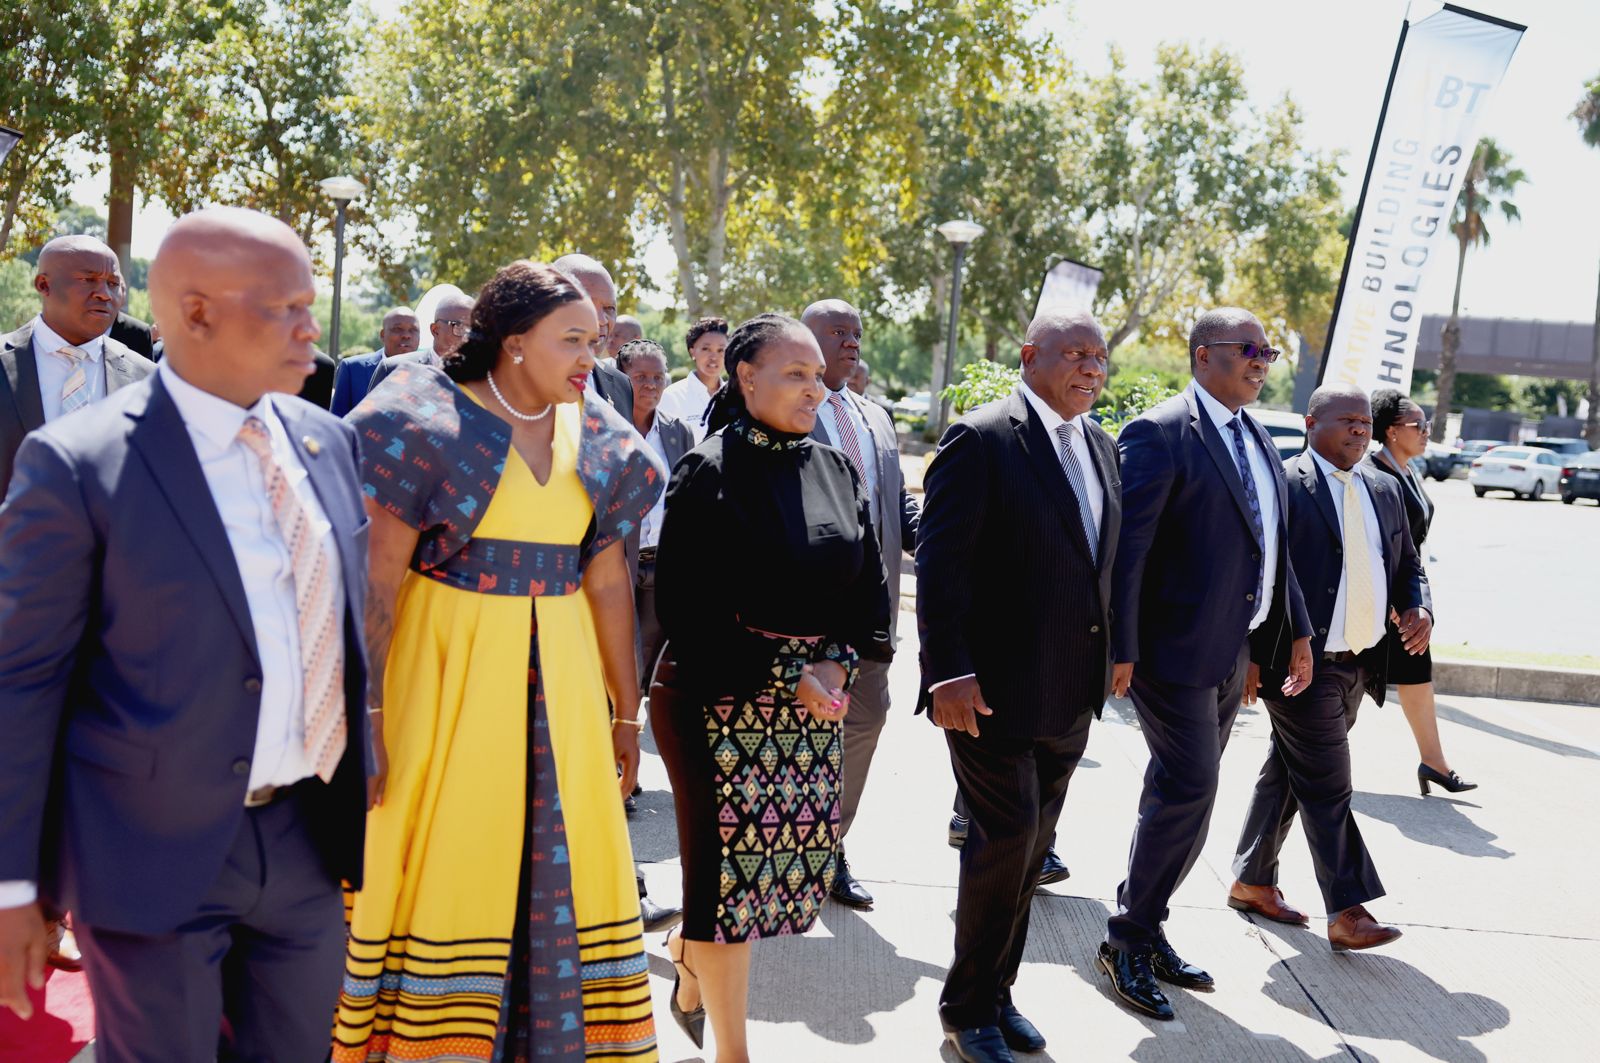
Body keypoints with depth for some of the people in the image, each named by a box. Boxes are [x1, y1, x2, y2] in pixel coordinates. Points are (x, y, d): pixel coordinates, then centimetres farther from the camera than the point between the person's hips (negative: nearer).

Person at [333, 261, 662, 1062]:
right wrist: (366, 705, -17)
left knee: (560, 865, 8)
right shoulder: (432, 421, -8)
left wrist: (626, 709, 12)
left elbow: (608, 582, 10)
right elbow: (379, 574, -12)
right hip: (446, 673, -4)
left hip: (556, 683, 5)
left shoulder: (595, 440, 7)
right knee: (443, 863, 3)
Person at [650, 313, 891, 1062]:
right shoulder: (709, 473, -8)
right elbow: (685, 603, -13)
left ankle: (690, 959, 40)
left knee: (798, 854, 10)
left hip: (815, 696, 6)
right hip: (722, 697, -6)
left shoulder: (836, 471, 8)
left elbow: (869, 585, 11)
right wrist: (784, 676, -15)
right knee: (727, 859, 1)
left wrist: (838, 663, -7)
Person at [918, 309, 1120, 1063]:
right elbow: (940, 562, -16)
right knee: (1006, 841, -3)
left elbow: (1101, 558, 16)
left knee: (1029, 847, 14)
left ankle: (994, 993, 30)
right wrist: (946, 674, -22)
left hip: (1070, 694, 7)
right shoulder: (981, 441, -11)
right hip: (995, 688, -7)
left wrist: (1106, 661, 10)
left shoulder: (1101, 447, 12)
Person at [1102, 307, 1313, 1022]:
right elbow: (1126, 548, -17)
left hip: (1231, 653, 9)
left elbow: (1275, 546, 21)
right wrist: (1121, 648, -21)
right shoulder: (1159, 434, -12)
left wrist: (1297, 630, 17)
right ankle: (1129, 940, 8)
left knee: (1182, 796, 14)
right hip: (1176, 648, -8)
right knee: (1188, 793, -7)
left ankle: (1145, 928, 27)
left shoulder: (1258, 439, 15)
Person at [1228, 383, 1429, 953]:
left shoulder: (1383, 490, 14)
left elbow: (1407, 566, 21)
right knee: (1326, 786, -4)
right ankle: (1347, 913, 2)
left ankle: (1252, 883, 27)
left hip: (1358, 666, 7)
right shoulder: (1280, 485, -10)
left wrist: (1419, 608, -1)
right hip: (1302, 665, -7)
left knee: (1287, 778, 16)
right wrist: (1251, 657, -18)